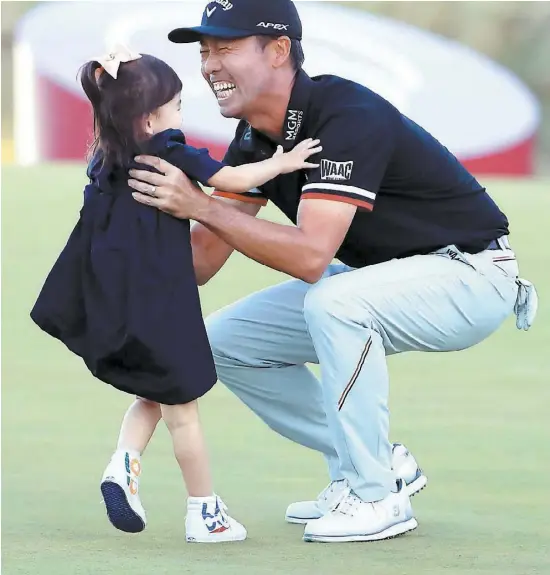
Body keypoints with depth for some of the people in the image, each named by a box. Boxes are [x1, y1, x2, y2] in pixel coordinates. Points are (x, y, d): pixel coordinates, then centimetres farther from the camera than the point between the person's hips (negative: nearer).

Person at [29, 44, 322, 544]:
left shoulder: (105, 163, 5)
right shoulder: (169, 154, -11)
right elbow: (234, 180, -2)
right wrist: (282, 163, 10)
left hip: (113, 306, 6)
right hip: (157, 305, -6)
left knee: (153, 395, 23)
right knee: (181, 407, 5)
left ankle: (124, 464, 0)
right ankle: (204, 512, 13)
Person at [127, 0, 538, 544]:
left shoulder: (347, 116, -29)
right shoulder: (256, 139, -2)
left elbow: (310, 257, -38)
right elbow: (199, 264, -3)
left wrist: (198, 205, -38)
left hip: (469, 276, -9)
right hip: (379, 278, 9)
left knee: (333, 303, -36)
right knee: (224, 340, 1)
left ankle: (377, 495, -20)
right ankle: (367, 468, 12)